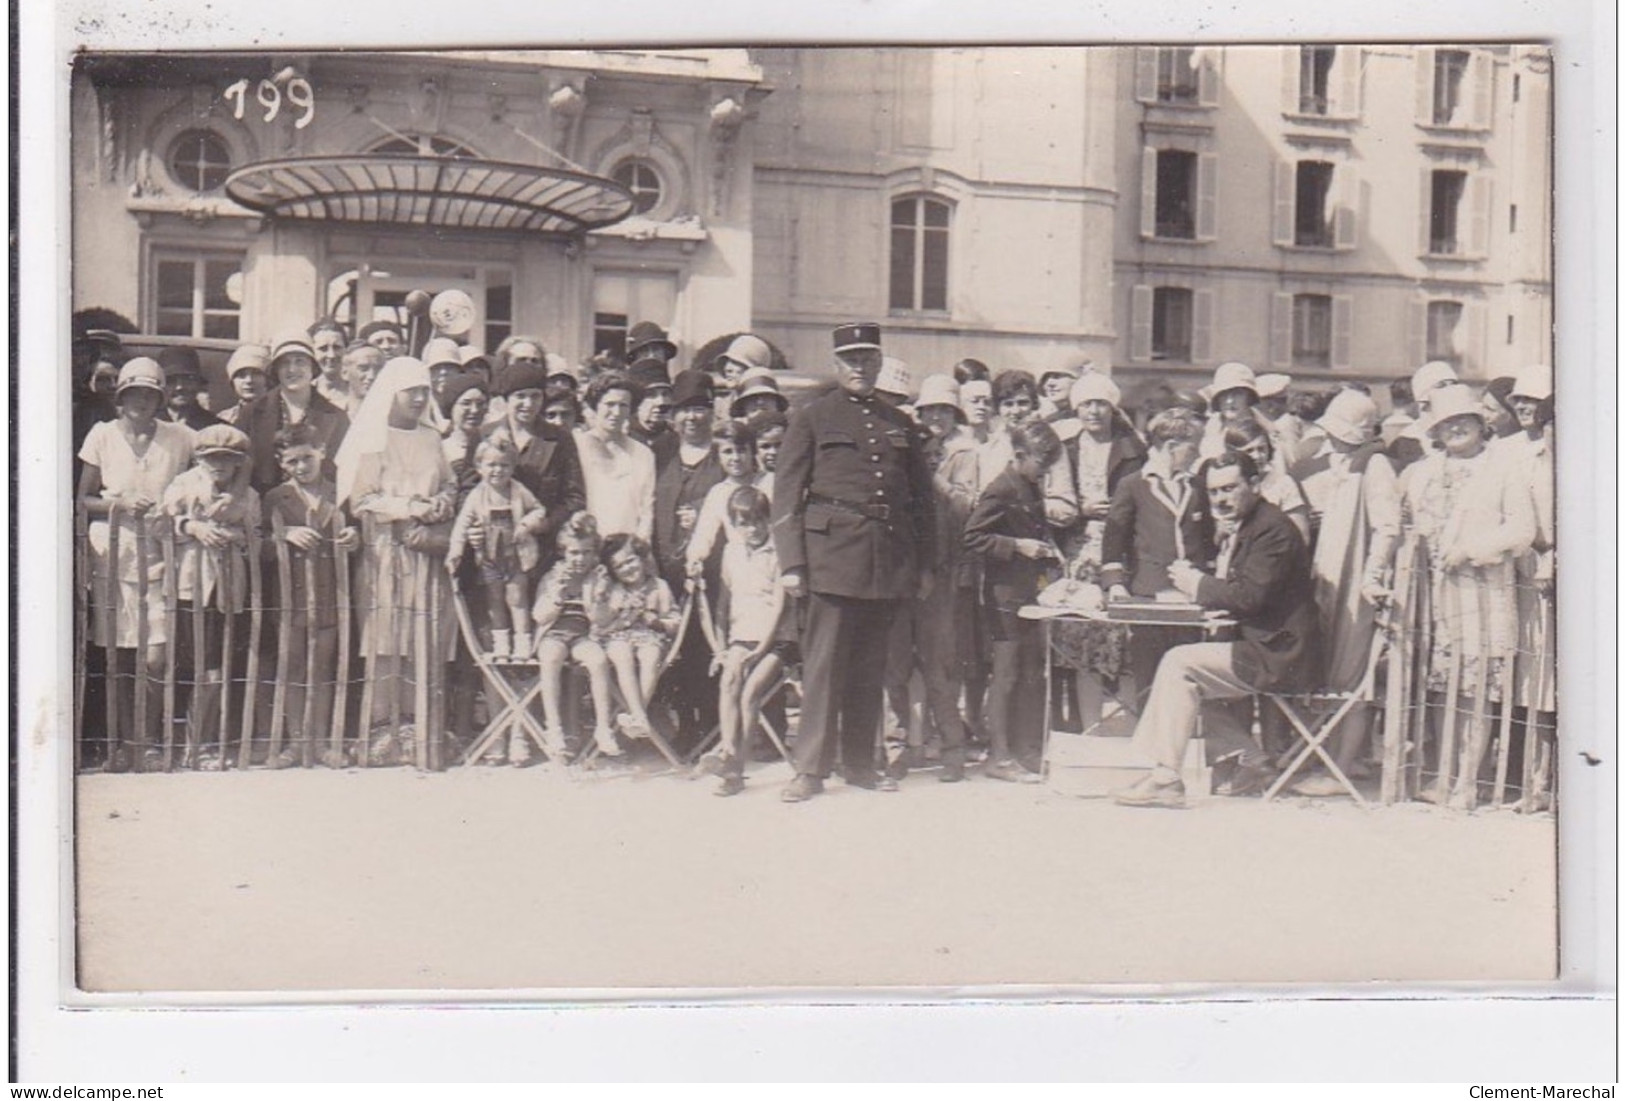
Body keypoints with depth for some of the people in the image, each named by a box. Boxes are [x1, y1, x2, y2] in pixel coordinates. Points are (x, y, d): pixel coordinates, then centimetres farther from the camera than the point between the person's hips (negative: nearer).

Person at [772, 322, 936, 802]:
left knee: (870, 664, 8)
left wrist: (924, 563, 15)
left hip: (890, 559, 4)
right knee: (825, 661, -6)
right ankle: (811, 768, -3)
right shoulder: (812, 418, 6)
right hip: (833, 553, -4)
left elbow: (922, 498, 21)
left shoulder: (900, 426, 17)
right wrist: (791, 564, -7)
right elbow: (787, 493, 1)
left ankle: (860, 764, 16)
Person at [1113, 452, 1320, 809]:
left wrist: (1198, 585, -11)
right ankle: (1249, 762, 9)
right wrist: (1194, 582, -3)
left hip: (1276, 655, -10)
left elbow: (1250, 596, -23)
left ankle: (1165, 778, -17)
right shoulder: (1236, 527, 16)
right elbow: (1229, 590, 17)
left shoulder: (1272, 528, -15)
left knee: (1179, 663, -18)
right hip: (1259, 647, 10)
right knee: (1183, 679, 7)